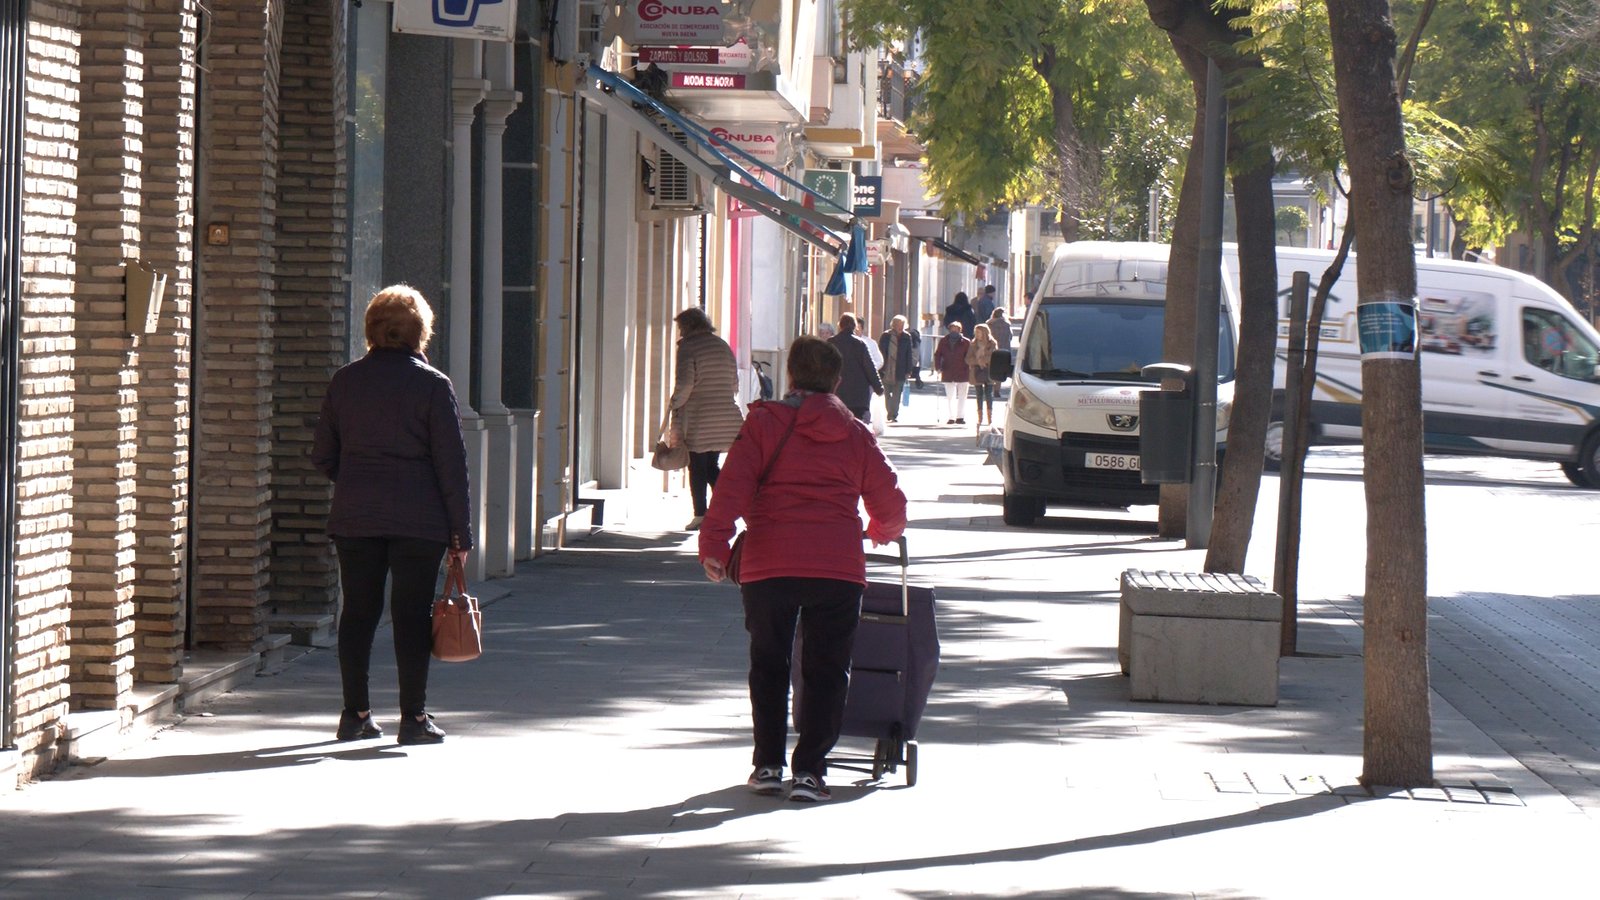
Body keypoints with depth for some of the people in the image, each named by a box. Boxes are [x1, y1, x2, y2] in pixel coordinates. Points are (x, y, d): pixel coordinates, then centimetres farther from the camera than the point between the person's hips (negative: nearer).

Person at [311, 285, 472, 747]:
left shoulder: (344, 381, 5)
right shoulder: (433, 385, -6)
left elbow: (322, 456, 10)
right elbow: (451, 463, -6)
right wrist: (460, 533, -2)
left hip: (353, 518, 3)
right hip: (419, 519, -3)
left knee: (358, 610, 9)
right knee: (412, 613, 0)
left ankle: (356, 713, 12)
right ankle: (414, 717, 1)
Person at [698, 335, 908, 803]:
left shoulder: (763, 423, 5)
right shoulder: (857, 435, 11)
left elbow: (733, 485, -7)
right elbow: (891, 504, 16)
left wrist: (714, 544, -6)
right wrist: (882, 532, 38)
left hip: (768, 566, 0)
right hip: (837, 570, 1)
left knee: (768, 666, 15)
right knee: (826, 671, 8)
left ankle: (768, 764, 17)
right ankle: (808, 769, 1)